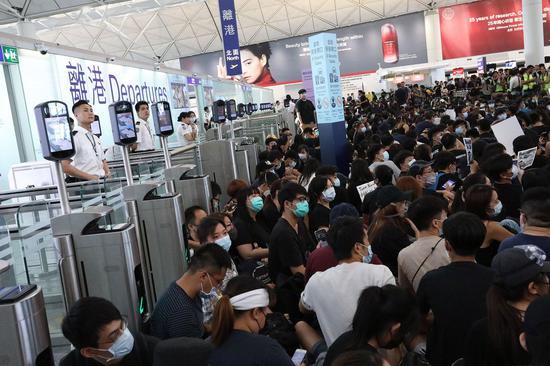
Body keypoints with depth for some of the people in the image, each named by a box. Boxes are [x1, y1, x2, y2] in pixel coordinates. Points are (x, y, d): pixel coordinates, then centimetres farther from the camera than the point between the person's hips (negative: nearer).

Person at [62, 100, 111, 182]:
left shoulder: (96, 138, 20)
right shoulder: (73, 136, -4)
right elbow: (65, 167, -12)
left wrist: (108, 173, 7)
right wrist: (89, 176, -15)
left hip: (100, 180, 6)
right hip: (82, 183, -6)